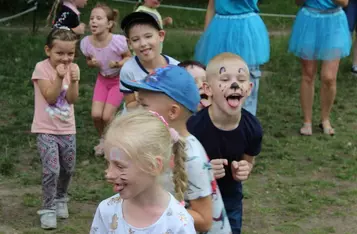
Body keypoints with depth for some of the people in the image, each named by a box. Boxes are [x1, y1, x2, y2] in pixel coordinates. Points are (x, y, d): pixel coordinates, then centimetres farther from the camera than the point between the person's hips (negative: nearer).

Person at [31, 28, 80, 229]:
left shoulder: (73, 68, -1)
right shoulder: (42, 68, -13)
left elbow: (72, 99, -8)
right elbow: (50, 97, -18)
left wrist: (73, 81, -25)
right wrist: (59, 77, -29)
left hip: (67, 129, 4)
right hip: (46, 129, -4)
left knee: (68, 169, 13)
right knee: (52, 170, -14)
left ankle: (61, 199, 37)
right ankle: (48, 209, -1)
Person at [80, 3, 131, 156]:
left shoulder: (117, 41, -31)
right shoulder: (86, 42, -20)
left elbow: (129, 57, -12)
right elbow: (89, 61, 0)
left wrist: (118, 64, -32)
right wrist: (93, 63, -23)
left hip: (119, 80, -3)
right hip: (102, 79, 4)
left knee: (107, 116, -10)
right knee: (96, 114, -7)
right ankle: (102, 139, 25)